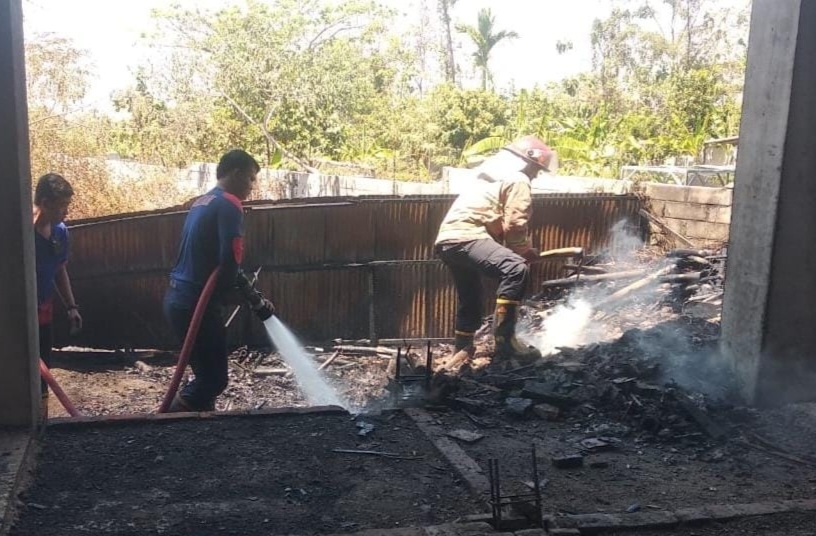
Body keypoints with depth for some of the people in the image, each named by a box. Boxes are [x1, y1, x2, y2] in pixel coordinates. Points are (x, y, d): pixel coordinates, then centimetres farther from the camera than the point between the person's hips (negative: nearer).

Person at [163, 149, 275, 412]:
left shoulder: (203, 202, 18)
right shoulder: (229, 204, -12)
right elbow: (229, 260, -21)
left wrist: (253, 296, 18)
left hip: (178, 298, 9)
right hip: (196, 303, -9)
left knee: (207, 375, 17)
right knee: (214, 379, -1)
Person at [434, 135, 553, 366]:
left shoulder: (496, 175, 31)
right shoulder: (517, 179, 1)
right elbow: (514, 224, -9)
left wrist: (517, 250, 29)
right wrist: (525, 251, 7)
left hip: (448, 238, 11)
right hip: (465, 237, -11)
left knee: (470, 298, 25)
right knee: (515, 269, -26)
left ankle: (462, 348, 40)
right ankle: (504, 340, -28)